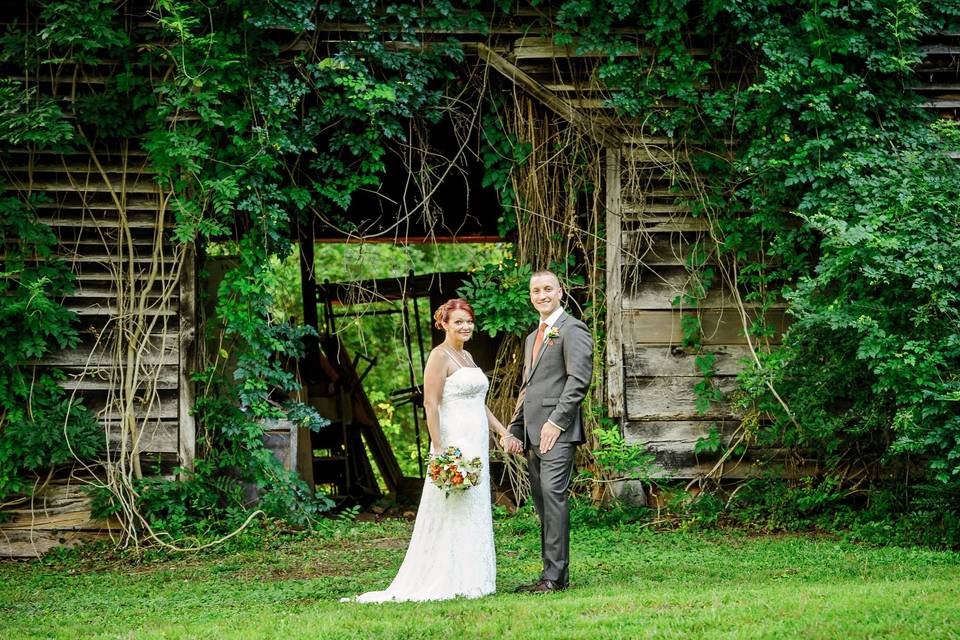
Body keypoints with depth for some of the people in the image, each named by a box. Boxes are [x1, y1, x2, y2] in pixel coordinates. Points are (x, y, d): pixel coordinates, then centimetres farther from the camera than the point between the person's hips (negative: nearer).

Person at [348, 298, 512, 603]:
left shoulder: (467, 356, 17)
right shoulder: (440, 356, -10)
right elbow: (430, 403, -16)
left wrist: (503, 431, 17)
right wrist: (439, 450, -21)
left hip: (476, 445, 9)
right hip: (454, 444, -9)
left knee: (474, 511, 10)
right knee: (452, 512, -7)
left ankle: (469, 580, 14)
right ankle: (450, 582, -4)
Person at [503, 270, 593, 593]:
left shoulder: (573, 329, -3)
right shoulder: (532, 338, 25)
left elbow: (579, 378, -13)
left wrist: (557, 421, -18)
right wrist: (515, 430, 16)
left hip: (558, 431, -9)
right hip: (533, 433, 9)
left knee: (553, 496, -15)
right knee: (543, 504, 6)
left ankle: (556, 575, -17)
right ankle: (552, 574, 8)